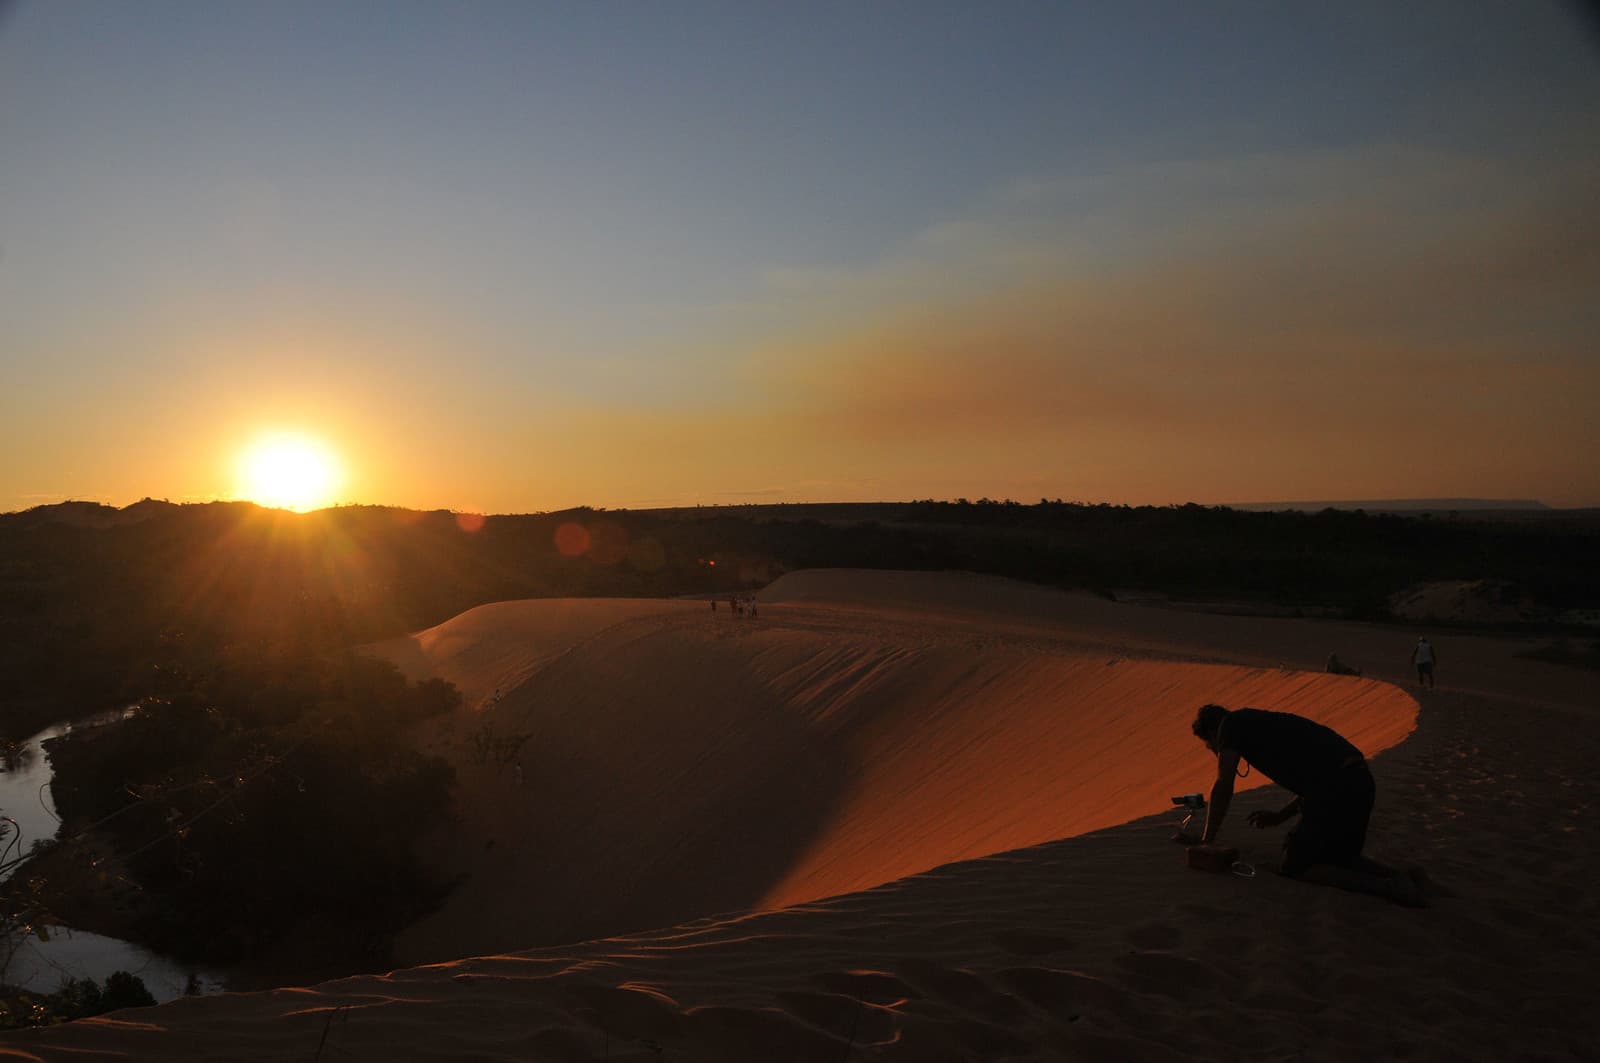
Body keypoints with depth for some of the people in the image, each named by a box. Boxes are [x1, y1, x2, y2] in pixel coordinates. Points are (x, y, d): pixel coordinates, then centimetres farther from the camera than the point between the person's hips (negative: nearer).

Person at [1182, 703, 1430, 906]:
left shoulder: (1232, 723, 6)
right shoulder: (1266, 724, 30)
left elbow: (1223, 787, 3)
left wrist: (1207, 839, 12)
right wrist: (1279, 817, 37)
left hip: (1335, 790, -9)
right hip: (1360, 780, 9)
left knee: (1295, 868, 4)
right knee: (1338, 857, 27)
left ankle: (1386, 886, -9)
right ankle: (1399, 876, 6)